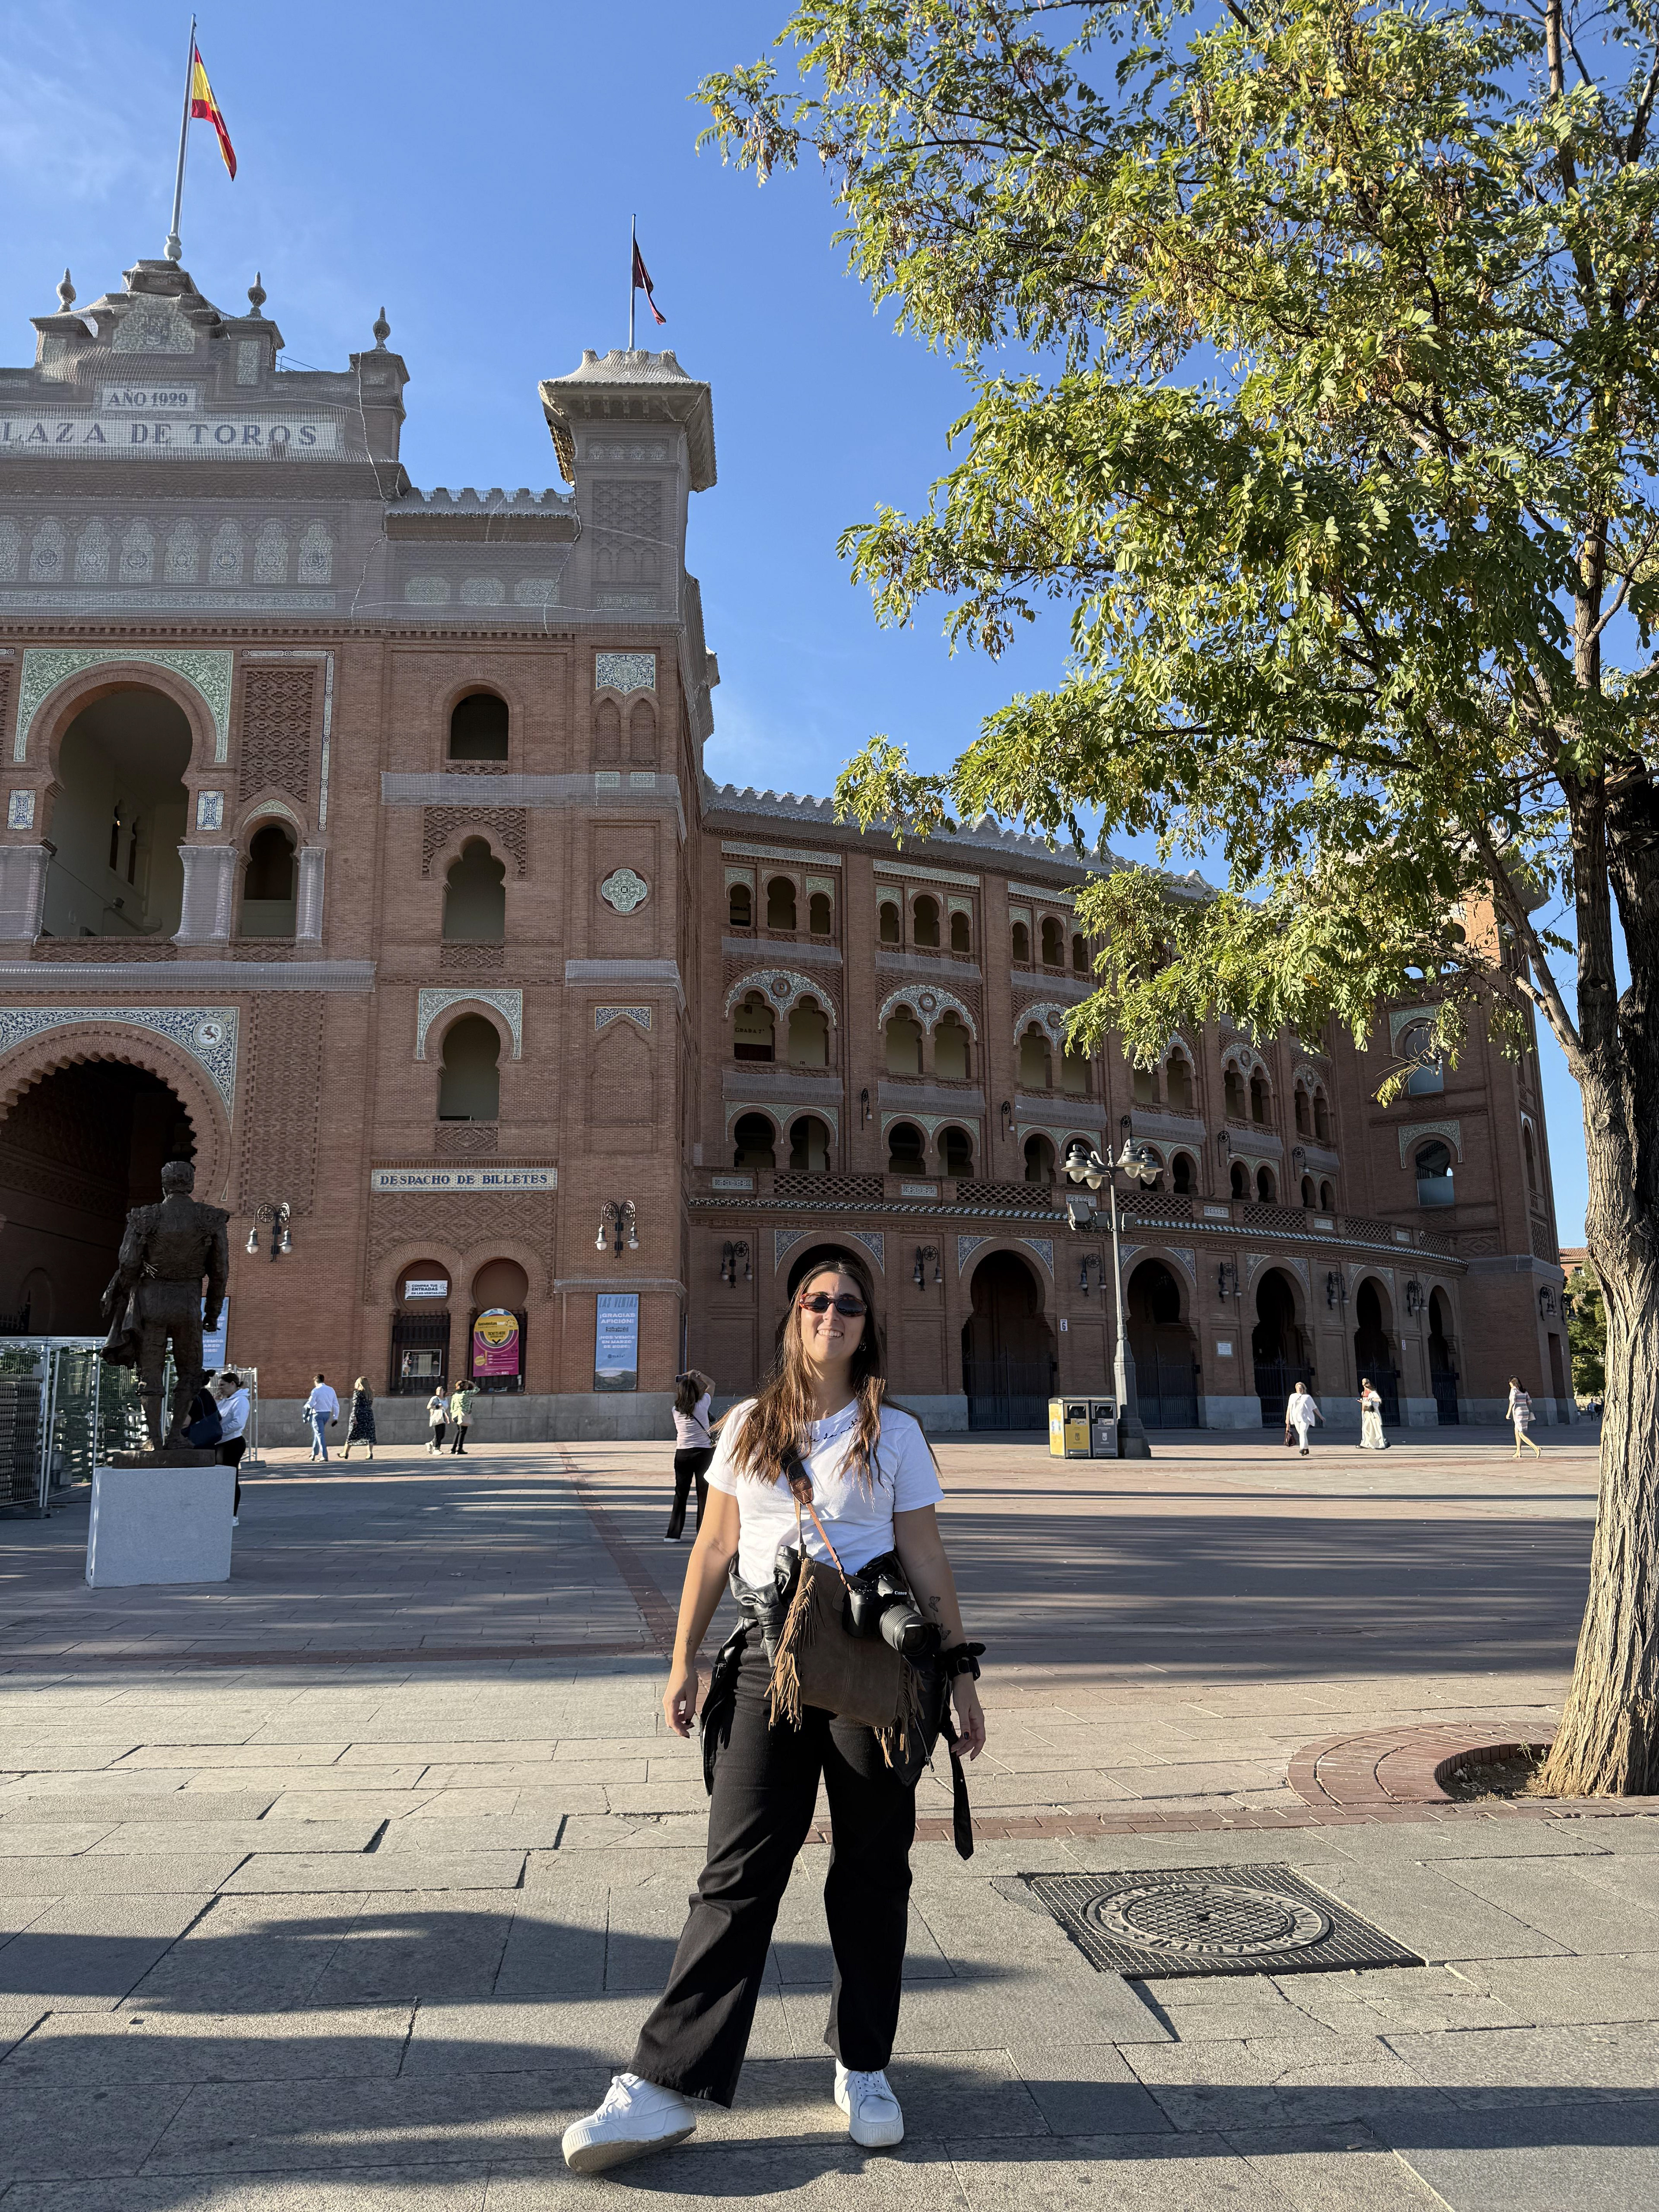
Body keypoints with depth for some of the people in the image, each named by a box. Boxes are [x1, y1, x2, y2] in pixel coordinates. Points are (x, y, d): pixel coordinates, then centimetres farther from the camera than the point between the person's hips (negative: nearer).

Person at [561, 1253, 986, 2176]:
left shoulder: (895, 1434, 3)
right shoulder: (750, 1426, 8)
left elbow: (927, 1563, 4)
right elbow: (714, 1550, 10)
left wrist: (962, 1673, 2)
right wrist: (684, 1661, 7)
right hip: (766, 1661, 1)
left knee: (873, 1871, 8)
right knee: (739, 1871, 0)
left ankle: (864, 2068, 25)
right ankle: (666, 2086, 6)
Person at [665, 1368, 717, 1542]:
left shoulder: (676, 1410, -1)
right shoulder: (702, 1405, -9)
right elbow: (711, 1384, 8)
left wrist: (685, 1378, 21)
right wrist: (698, 1374, 11)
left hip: (682, 1454, 2)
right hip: (704, 1453, -2)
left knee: (680, 1494, 9)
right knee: (704, 1494, 5)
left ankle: (674, 1534, 9)